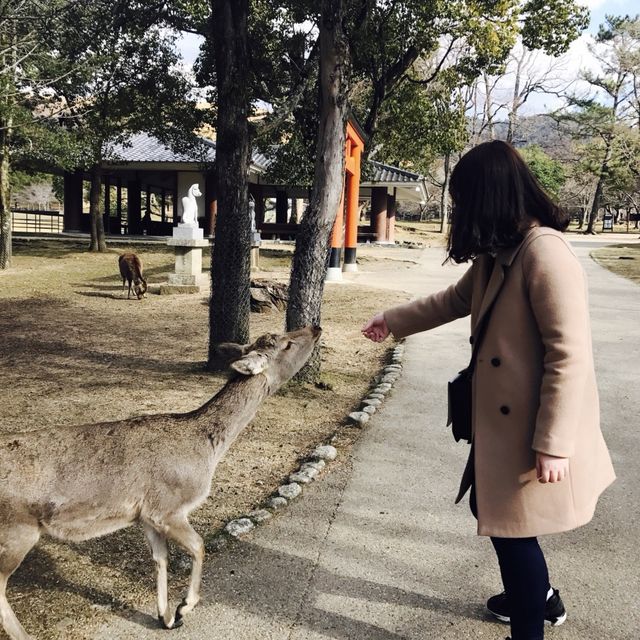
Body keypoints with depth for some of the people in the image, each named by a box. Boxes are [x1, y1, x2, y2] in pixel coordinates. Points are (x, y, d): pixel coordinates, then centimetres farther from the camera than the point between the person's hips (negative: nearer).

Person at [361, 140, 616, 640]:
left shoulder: (545, 252, -23)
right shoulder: (497, 254, 6)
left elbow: (570, 356, -25)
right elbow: (456, 300, 24)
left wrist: (553, 445, -22)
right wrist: (394, 321, 29)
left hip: (534, 429, -10)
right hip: (501, 419, 10)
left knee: (512, 528, 5)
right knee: (490, 509, 23)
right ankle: (537, 595, 47)